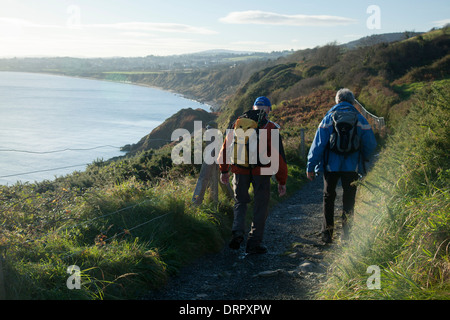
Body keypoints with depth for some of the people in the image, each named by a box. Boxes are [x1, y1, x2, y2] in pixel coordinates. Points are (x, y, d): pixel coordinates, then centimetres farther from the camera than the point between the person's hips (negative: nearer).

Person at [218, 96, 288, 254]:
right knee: (260, 207, 9)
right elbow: (279, 156, -4)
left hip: (241, 171, 3)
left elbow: (226, 147, 9)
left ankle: (237, 232, -1)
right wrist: (282, 181, 2)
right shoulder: (271, 128, -3)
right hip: (261, 173, -2)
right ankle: (254, 243, 12)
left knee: (240, 201, 20)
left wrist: (224, 170, 18)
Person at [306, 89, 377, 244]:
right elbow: (371, 144, 3)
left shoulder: (329, 118, -1)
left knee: (328, 198, 12)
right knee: (348, 201, 10)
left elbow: (318, 144, -5)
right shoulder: (360, 119, 2)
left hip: (331, 166, 0)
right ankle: (346, 235, 10)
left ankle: (327, 233, 7)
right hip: (352, 167, 1)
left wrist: (311, 166, -1)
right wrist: (363, 161, 21)